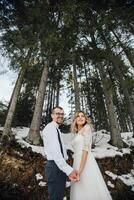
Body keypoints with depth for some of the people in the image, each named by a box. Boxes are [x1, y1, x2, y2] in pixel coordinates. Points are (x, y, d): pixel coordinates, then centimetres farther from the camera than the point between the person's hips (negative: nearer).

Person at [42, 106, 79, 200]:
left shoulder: (57, 129, 13)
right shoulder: (50, 128, -19)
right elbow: (55, 152, -29)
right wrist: (69, 170, -31)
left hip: (60, 166, 10)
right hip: (55, 167, -10)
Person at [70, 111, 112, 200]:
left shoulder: (87, 127, -4)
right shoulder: (77, 133, 19)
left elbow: (86, 148, -14)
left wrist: (80, 170, -19)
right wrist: (77, 169, 17)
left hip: (86, 164, -8)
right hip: (78, 163, 8)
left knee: (89, 192, 2)